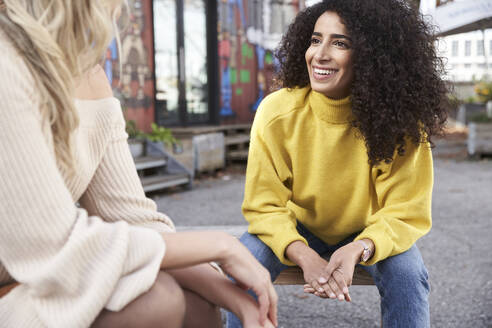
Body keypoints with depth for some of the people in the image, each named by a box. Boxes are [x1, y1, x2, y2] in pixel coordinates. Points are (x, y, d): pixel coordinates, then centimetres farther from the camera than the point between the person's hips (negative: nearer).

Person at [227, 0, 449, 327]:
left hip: (369, 234, 0)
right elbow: (265, 205, -17)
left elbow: (405, 214, -19)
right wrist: (305, 257, -37)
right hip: (298, 231, 1)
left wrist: (359, 249, -40)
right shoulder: (277, 112, -21)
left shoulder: (399, 120, -22)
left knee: (407, 272, -28)